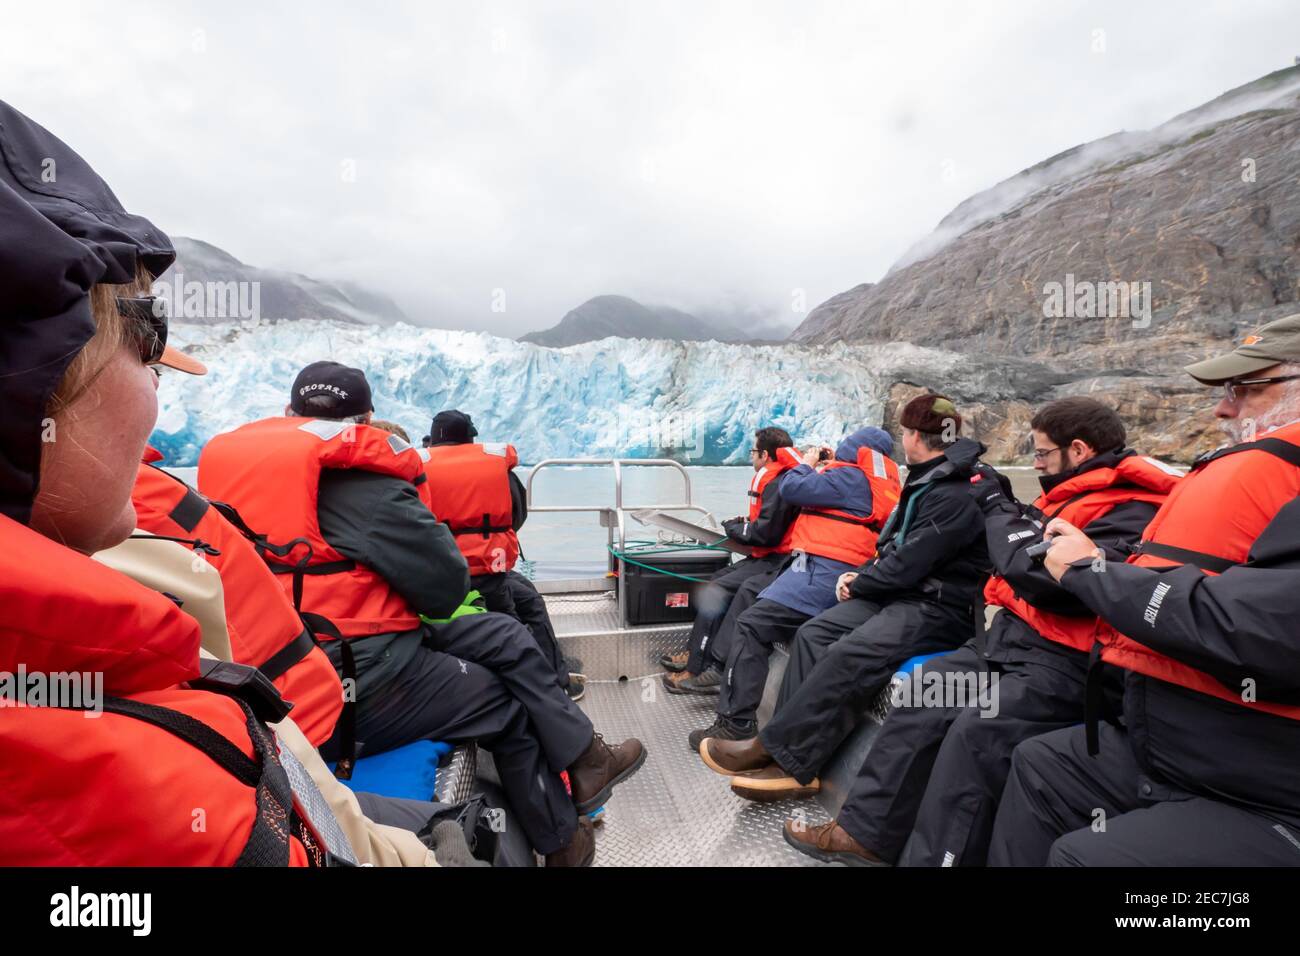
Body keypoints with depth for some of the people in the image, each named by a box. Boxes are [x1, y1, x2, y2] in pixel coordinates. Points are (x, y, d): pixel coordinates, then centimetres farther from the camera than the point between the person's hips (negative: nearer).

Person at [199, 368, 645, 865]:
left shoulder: (225, 460, 8)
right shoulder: (360, 478, -18)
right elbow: (446, 588, -16)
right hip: (352, 688, -8)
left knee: (505, 638, 11)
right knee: (509, 708, 13)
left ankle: (585, 761, 20)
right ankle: (562, 843, 34)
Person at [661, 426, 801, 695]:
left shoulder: (779, 484, -18)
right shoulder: (779, 479, 15)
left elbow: (765, 533, -21)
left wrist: (732, 528, -5)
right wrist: (745, 523, 3)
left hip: (776, 562, -11)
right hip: (770, 557, 11)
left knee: (716, 591, -14)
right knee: (716, 581, 9)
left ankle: (698, 669, -6)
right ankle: (695, 654, 10)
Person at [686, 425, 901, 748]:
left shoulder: (851, 476, -9)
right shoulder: (877, 483, 20)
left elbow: (792, 488, -12)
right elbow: (825, 492, 25)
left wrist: (807, 464, 6)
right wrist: (825, 468, 15)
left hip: (821, 570, -11)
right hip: (826, 568, 11)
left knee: (752, 625, -19)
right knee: (750, 592, 20)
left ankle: (735, 725, -18)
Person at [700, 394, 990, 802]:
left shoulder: (955, 497, -17)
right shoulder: (925, 481, 15)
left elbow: (908, 565, -21)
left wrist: (858, 585, -6)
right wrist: (861, 574, 5)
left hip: (939, 607, -9)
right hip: (901, 592, 10)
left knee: (849, 655, -31)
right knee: (814, 633, -10)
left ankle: (775, 751, -21)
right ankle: (794, 761, -17)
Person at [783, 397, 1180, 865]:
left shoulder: (1130, 512, -15)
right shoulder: (1075, 494, 14)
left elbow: (1044, 575, -26)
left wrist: (998, 506, -11)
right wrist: (1006, 505, 9)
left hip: (1064, 663, -9)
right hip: (1011, 639, 9)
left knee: (975, 731, -30)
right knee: (923, 693, 0)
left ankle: (929, 856, -17)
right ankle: (865, 831, 6)